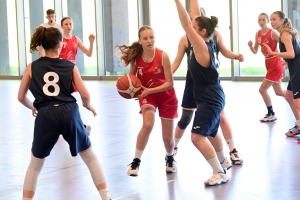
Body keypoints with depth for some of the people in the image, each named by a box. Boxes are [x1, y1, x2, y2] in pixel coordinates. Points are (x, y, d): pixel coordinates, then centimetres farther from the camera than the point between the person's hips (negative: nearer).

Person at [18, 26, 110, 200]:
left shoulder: (32, 67, 9)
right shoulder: (70, 66, 8)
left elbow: (21, 97, 12)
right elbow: (85, 95, 3)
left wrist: (33, 107, 32)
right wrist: (88, 106, 25)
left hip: (45, 116, 0)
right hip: (69, 112, 0)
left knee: (35, 165, 19)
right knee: (91, 158, 18)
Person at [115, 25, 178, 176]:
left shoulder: (163, 56, -24)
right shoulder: (135, 57, -16)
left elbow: (170, 83, -24)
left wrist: (149, 90, -33)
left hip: (166, 97, 0)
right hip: (147, 95, 1)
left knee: (167, 138, 7)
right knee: (147, 125, -29)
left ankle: (170, 158, 42)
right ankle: (136, 161, -15)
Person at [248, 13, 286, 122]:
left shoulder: (273, 33, -16)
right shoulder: (258, 34, 5)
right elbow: (255, 52, 10)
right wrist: (250, 46, -11)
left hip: (276, 64, -8)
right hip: (269, 64, 8)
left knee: (262, 89, -7)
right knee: (279, 92, 14)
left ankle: (271, 114, 8)